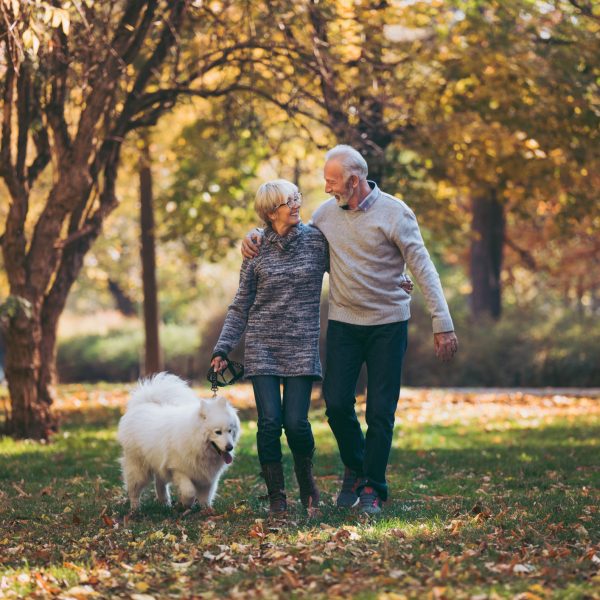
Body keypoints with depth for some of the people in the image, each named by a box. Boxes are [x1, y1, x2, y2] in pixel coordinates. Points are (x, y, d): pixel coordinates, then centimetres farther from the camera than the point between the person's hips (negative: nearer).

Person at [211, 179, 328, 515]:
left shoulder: (316, 241, 2)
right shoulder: (256, 248, 4)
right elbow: (241, 305, 9)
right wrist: (223, 349, 3)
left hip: (302, 348, -1)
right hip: (262, 348, 1)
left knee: (296, 422, -9)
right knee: (270, 422, -8)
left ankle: (307, 483, 18)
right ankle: (277, 494, 7)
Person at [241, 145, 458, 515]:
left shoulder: (394, 213, -10)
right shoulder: (326, 213, 3)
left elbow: (423, 269, -11)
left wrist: (442, 324, -16)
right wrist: (258, 235, 1)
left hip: (389, 324, -4)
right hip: (343, 322, 4)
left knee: (381, 411, 0)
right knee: (337, 404, -1)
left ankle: (372, 488, 12)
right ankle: (355, 467, 25)